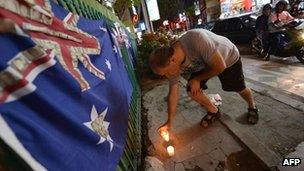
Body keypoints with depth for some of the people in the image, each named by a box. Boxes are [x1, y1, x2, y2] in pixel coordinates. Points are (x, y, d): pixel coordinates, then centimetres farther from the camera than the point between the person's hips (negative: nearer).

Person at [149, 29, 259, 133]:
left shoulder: (196, 39, -44)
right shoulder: (172, 64, -24)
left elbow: (220, 67, -33)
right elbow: (173, 94, -16)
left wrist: (197, 79, -23)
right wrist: (169, 123, -11)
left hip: (228, 57, -3)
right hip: (204, 63, 4)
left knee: (239, 88, 8)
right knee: (191, 90, -13)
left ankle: (252, 107, 45)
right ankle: (214, 111, 15)